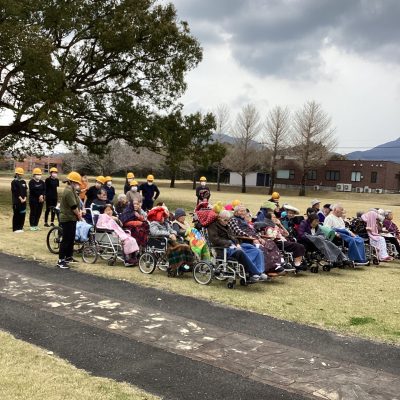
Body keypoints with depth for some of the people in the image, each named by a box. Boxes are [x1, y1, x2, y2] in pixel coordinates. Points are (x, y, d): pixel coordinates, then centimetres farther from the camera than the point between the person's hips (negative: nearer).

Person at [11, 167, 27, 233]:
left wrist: (24, 198, -3)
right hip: (17, 202, -6)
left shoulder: (23, 182, 14)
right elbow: (16, 192, -12)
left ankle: (20, 227, 15)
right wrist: (20, 199, -14)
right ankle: (15, 229, 2)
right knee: (16, 214, -3)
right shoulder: (14, 182, -5)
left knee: (23, 214, 6)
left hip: (23, 201, 6)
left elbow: (26, 191, 10)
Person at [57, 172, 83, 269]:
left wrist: (79, 212, 1)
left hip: (71, 218, 11)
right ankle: (60, 261, -2)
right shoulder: (69, 191, -20)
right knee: (66, 240, -7)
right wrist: (79, 216, -9)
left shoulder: (71, 190, 14)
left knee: (71, 239, 17)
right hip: (68, 219, -11)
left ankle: (68, 257, 28)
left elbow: (76, 204, 16)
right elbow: (73, 207, -21)